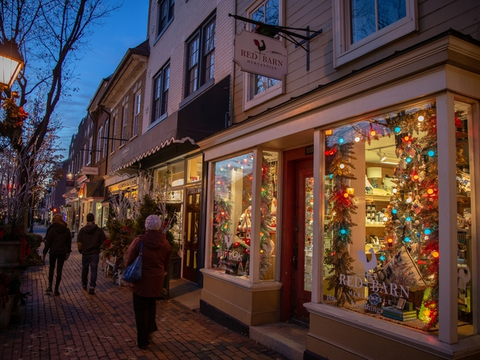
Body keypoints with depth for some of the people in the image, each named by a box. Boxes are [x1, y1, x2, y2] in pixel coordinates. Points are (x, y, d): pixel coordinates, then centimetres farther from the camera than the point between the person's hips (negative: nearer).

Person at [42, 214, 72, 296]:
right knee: (59, 270, 6)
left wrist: (44, 253, -1)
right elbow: (69, 242, 8)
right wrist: (68, 252, 17)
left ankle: (50, 287, 11)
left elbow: (48, 243, -7)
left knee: (51, 268, 18)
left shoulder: (52, 230, -8)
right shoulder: (66, 230, 2)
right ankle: (56, 290, 9)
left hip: (53, 252, -2)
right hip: (62, 253, 2)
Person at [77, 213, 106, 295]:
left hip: (85, 253, 2)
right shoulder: (99, 230, -5)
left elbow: (79, 243, -8)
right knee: (94, 270, 0)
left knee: (84, 269, 18)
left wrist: (80, 250, 10)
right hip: (95, 253, -2)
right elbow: (104, 241, -3)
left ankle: (84, 285, 35)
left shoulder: (82, 230, -4)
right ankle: (92, 287, -10)